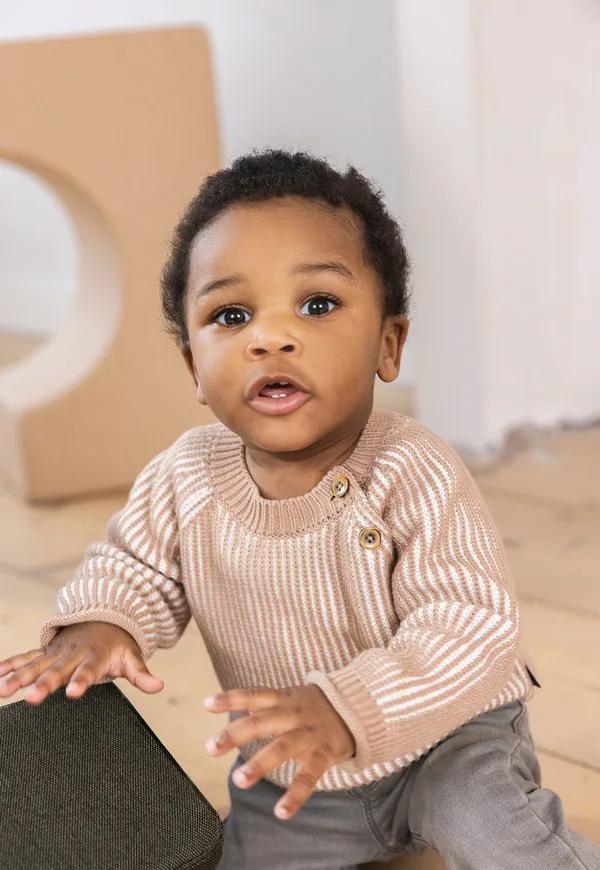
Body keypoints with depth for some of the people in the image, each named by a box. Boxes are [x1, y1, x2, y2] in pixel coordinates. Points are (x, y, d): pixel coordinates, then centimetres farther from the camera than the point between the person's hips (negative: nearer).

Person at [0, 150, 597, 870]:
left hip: (445, 735, -4)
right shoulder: (185, 478, -14)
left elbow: (471, 629, -32)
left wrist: (346, 711, -45)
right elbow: (134, 565, 4)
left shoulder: (416, 478, -27)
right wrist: (99, 621, -19)